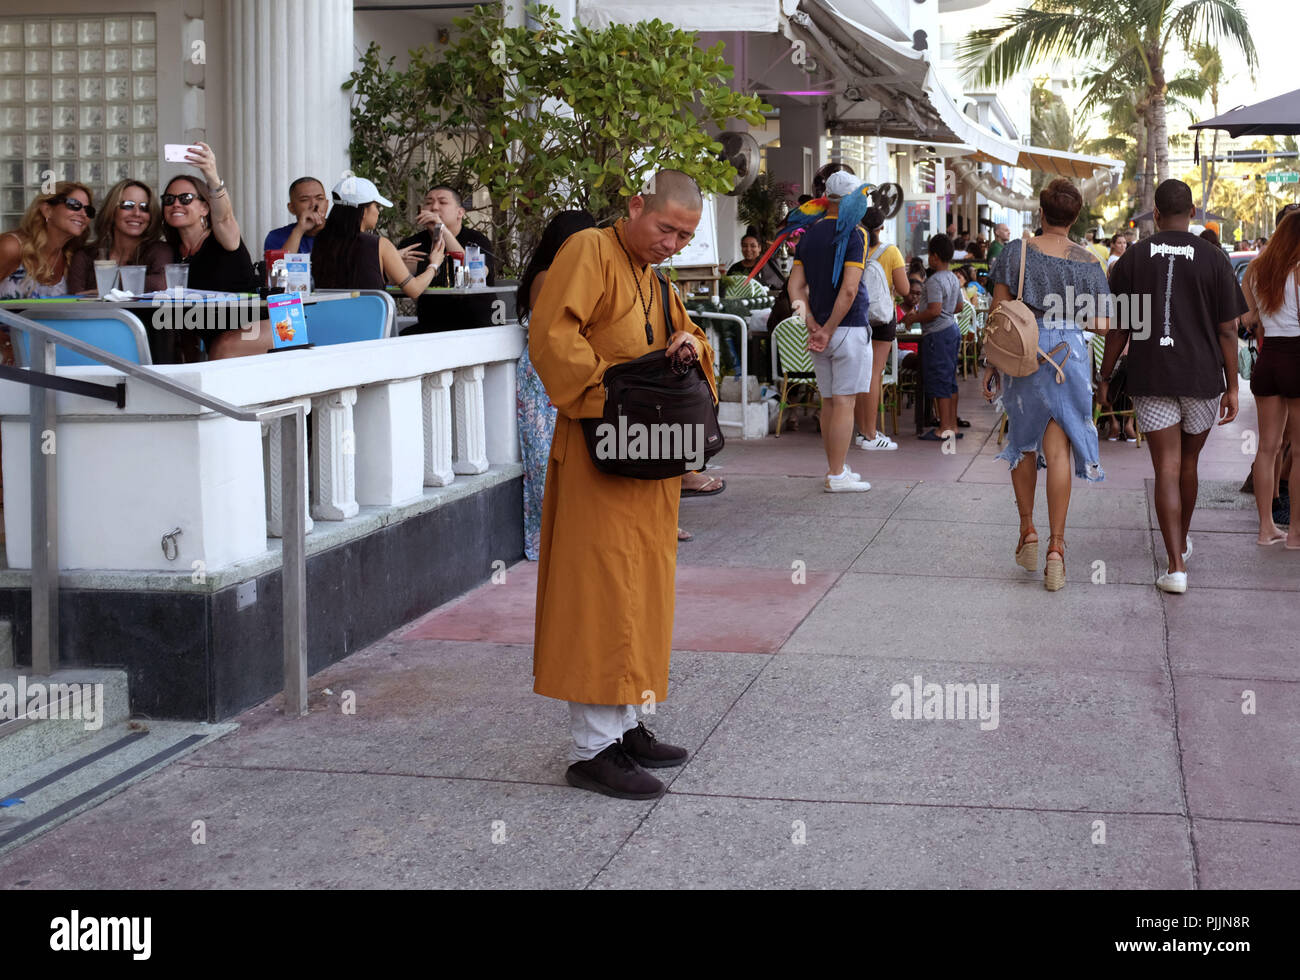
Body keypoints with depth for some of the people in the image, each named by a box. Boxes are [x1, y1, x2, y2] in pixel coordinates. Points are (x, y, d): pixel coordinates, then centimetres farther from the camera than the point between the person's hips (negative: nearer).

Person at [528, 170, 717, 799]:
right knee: (601, 594, -8)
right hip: (600, 454, -9)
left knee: (638, 591, 13)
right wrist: (609, 393, -19)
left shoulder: (653, 276, 20)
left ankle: (623, 725, 23)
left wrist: (689, 346, 4)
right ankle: (592, 748, -5)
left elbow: (678, 337, 28)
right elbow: (551, 337, -19)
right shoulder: (589, 252, -9)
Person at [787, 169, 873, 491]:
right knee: (844, 402, -3)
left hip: (819, 330, 7)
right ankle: (837, 476, -2)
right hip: (849, 329, -7)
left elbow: (796, 286, 3)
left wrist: (814, 326, -4)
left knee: (829, 402, 13)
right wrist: (828, 331, -13)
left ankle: (835, 470, 21)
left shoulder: (809, 234, 9)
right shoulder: (854, 233, -11)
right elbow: (849, 290, -19)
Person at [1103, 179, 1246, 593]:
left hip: (1150, 378, 0)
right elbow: (1227, 330, -3)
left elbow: (1118, 329, 2)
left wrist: (1105, 377, 12)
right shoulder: (1214, 259, -3)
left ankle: (1176, 565, -10)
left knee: (1167, 469, -1)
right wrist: (1232, 387, 2)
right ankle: (1182, 543, 38)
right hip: (1202, 377, 1)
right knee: (1188, 463, 19)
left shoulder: (1131, 259, 0)